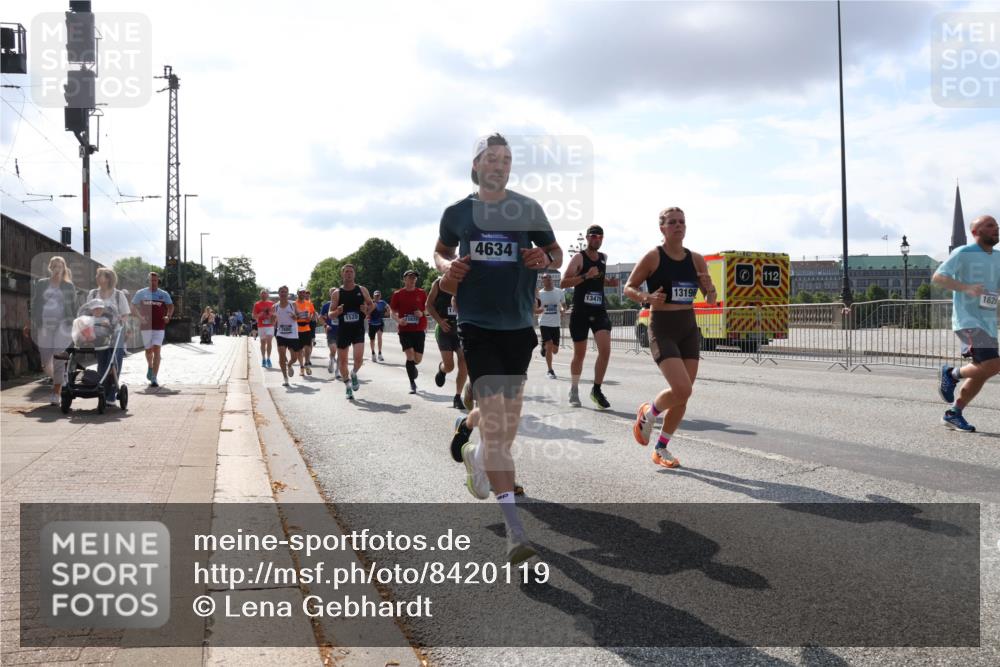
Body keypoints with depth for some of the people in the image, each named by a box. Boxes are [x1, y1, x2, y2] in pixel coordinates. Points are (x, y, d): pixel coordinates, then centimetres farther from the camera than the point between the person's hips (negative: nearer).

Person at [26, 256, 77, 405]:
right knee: (46, 363, 4)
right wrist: (29, 325, 6)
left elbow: (74, 308, 8)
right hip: (43, 327, 2)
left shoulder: (69, 286, 7)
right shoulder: (40, 284, 10)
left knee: (59, 362, -7)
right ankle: (59, 382, 34)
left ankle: (55, 394, 0)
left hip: (62, 327, -2)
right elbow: (34, 305, 11)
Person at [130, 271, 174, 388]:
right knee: (148, 350, 12)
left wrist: (168, 316, -13)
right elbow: (133, 307, 7)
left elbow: (170, 306, 7)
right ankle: (150, 367, 45)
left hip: (159, 327, -1)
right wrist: (140, 317, -10)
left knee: (156, 351, -11)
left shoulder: (164, 294, 5)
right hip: (146, 326, 1)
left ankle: (154, 378, -11)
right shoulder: (141, 293, 5)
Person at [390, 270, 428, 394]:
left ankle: (411, 367, 40)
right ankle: (412, 384, 0)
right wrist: (398, 320, -14)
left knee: (417, 359, 2)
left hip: (419, 330, 2)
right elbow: (393, 313, 6)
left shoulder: (421, 293, 5)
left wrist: (422, 314, -10)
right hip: (404, 330, -2)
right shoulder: (397, 294, 1)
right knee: (410, 356, -14)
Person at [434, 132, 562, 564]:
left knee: (508, 417, 11)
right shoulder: (457, 212, 6)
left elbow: (556, 253, 13)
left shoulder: (528, 209, 6)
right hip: (478, 325, -2)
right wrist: (448, 267, -2)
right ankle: (514, 528, -11)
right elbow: (440, 252, 21)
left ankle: (466, 428, 47)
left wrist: (545, 260, -11)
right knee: (495, 420, -13)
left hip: (519, 324, 3)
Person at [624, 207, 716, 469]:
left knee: (683, 395, 5)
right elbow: (628, 288, -1)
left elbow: (711, 300, 11)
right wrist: (647, 298, -20)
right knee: (681, 389, -20)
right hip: (662, 330, -5)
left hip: (689, 329, 5)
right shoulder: (653, 257, -7)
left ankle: (661, 449, 22)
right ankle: (648, 413, 12)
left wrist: (710, 289, -12)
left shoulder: (696, 259, 5)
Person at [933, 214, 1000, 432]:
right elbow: (937, 277, -12)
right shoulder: (962, 253, -6)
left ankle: (953, 414, 18)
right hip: (967, 320, -8)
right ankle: (952, 374, 6)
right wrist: (966, 287, -24)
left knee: (981, 372, 7)